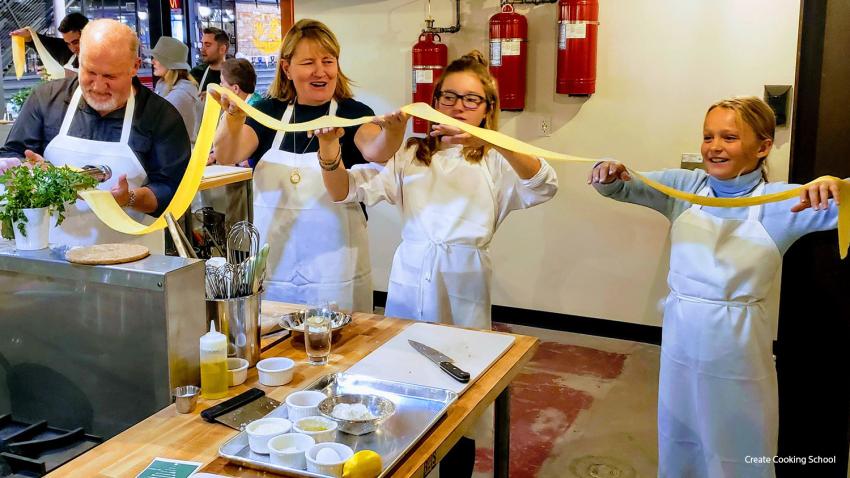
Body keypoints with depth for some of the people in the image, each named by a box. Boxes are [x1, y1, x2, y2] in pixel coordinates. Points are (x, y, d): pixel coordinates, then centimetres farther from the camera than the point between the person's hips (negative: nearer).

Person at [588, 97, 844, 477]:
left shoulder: (782, 202, -9)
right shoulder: (684, 187, 1)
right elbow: (623, 187, -2)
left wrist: (835, 187, -41)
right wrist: (608, 173, -26)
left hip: (738, 345, -3)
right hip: (681, 339, 3)